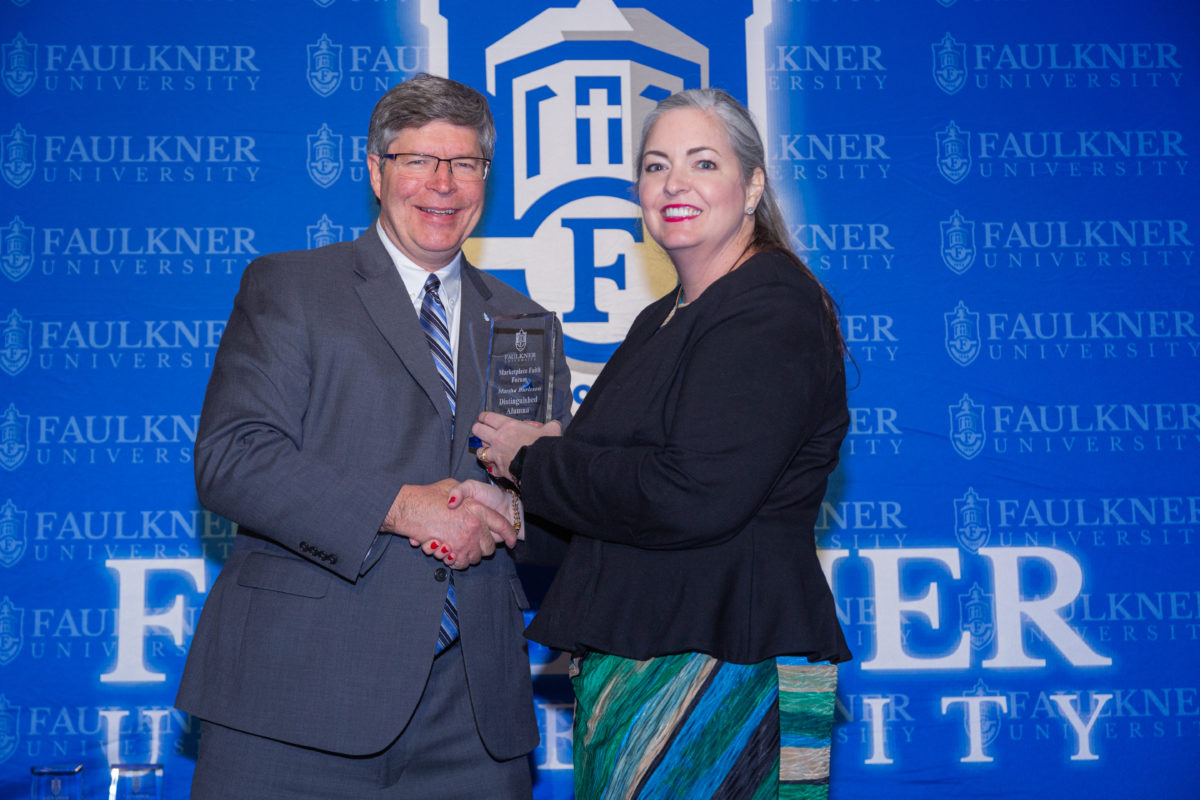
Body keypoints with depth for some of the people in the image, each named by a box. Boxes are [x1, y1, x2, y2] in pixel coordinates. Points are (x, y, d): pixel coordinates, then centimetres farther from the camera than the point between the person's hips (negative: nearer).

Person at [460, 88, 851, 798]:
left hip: (727, 669, -8)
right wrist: (512, 505, -3)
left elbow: (694, 498, -25)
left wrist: (534, 459, -12)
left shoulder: (774, 308, -14)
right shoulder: (663, 319, 15)